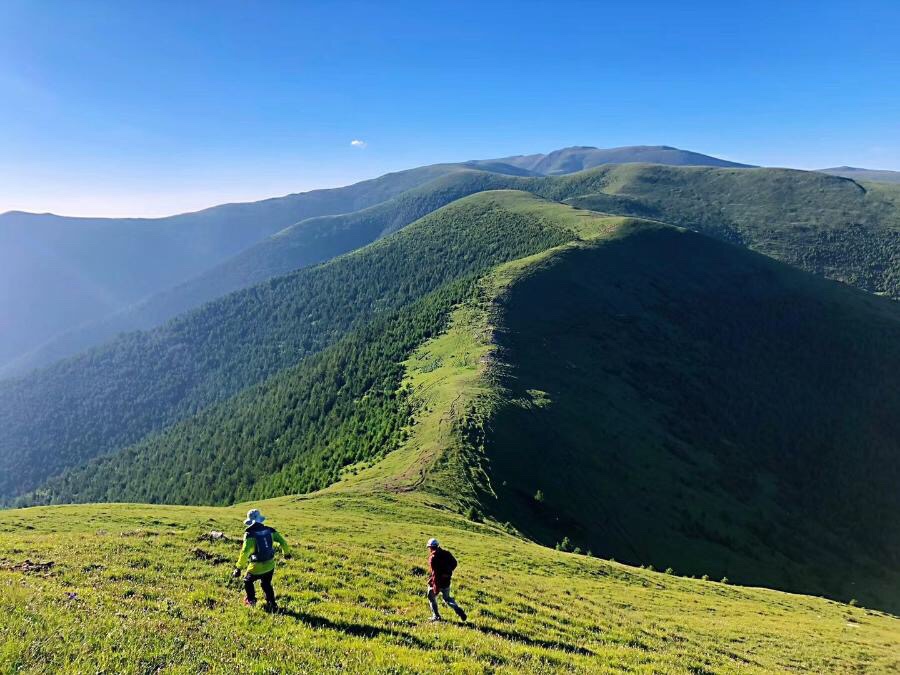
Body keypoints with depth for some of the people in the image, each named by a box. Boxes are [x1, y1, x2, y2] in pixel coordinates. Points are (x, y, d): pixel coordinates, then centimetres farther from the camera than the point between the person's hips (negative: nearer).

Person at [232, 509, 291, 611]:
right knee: (266, 584, 27)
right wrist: (286, 553, 15)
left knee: (248, 581, 26)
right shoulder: (270, 530, -5)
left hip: (257, 567, -4)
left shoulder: (250, 534, -18)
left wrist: (239, 568, -24)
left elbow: (245, 552, -27)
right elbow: (283, 542, -3)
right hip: (270, 565, 4)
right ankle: (272, 604, 25)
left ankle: (251, 600, 36)